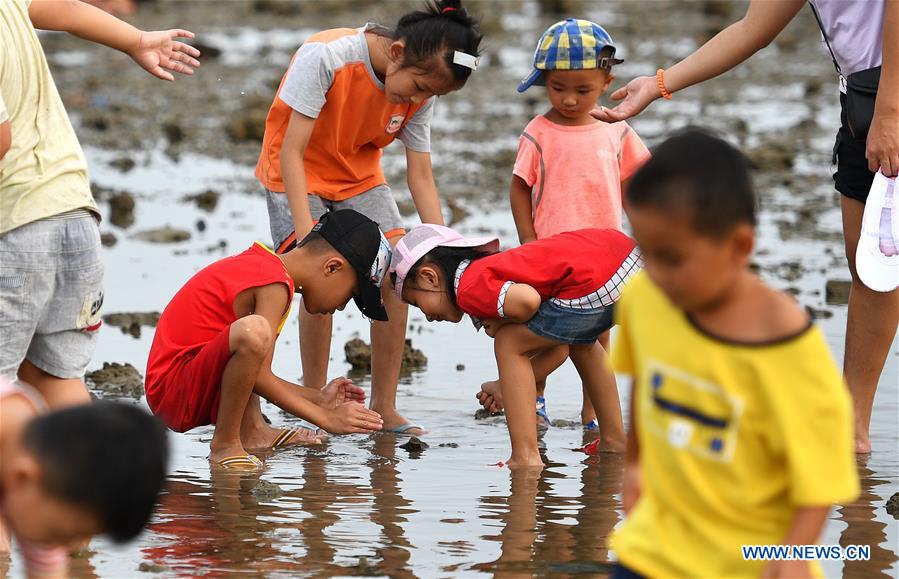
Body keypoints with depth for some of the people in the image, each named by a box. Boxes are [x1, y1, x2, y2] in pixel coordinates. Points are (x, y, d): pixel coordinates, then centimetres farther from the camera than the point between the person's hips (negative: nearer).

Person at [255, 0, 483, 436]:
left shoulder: (420, 94, -15)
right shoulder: (325, 57, -31)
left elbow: (421, 178, -9)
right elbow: (292, 152, -29)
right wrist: (307, 235, -36)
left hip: (359, 177, 5)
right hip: (298, 174, -5)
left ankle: (384, 409, 0)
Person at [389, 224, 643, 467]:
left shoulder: (470, 288, -3)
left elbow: (527, 300, -23)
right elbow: (555, 344, 29)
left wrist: (501, 324, -1)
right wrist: (510, 388, 30)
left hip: (596, 285, -10)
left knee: (509, 343, 3)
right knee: (579, 341, 38)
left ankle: (526, 458, 2)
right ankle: (614, 442, 47)